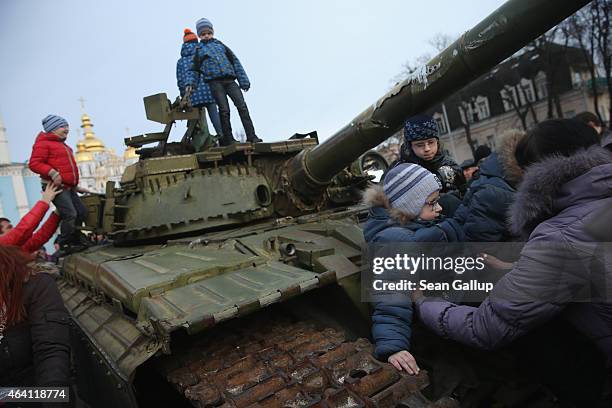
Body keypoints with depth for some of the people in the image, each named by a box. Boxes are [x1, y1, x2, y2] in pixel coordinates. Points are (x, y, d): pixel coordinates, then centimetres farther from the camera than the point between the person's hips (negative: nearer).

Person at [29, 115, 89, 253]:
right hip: (56, 186, -10)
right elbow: (34, 163, -14)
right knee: (70, 214, -17)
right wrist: (52, 172, -26)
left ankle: (76, 240, 20)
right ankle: (66, 245, -5)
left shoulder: (62, 145, 23)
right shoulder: (43, 143, -5)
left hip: (69, 187, 10)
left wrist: (75, 186, 27)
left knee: (82, 212, 9)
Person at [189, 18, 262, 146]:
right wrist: (191, 84, 2)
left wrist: (243, 80, 8)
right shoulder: (199, 50, 17)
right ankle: (227, 138, -2)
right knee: (224, 110, -9)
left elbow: (235, 61, 17)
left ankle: (251, 136, -14)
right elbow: (195, 70, 17)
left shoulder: (220, 45, 21)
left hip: (230, 80, 2)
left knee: (242, 106, -11)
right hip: (215, 82, -1)